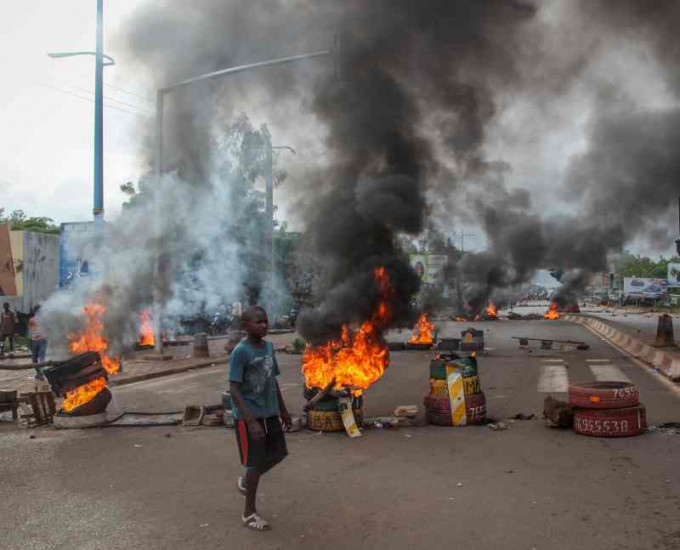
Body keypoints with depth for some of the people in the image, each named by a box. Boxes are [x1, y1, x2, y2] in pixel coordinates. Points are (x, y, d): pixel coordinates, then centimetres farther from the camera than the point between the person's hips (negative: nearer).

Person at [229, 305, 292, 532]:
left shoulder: (269, 347, 5)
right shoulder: (240, 352, -17)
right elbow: (234, 389, -20)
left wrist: (283, 409, 18)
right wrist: (251, 421, -26)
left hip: (269, 412, 7)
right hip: (248, 415, -7)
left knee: (278, 453, 13)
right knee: (256, 462, 1)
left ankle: (245, 481, 37)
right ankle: (249, 512, 19)